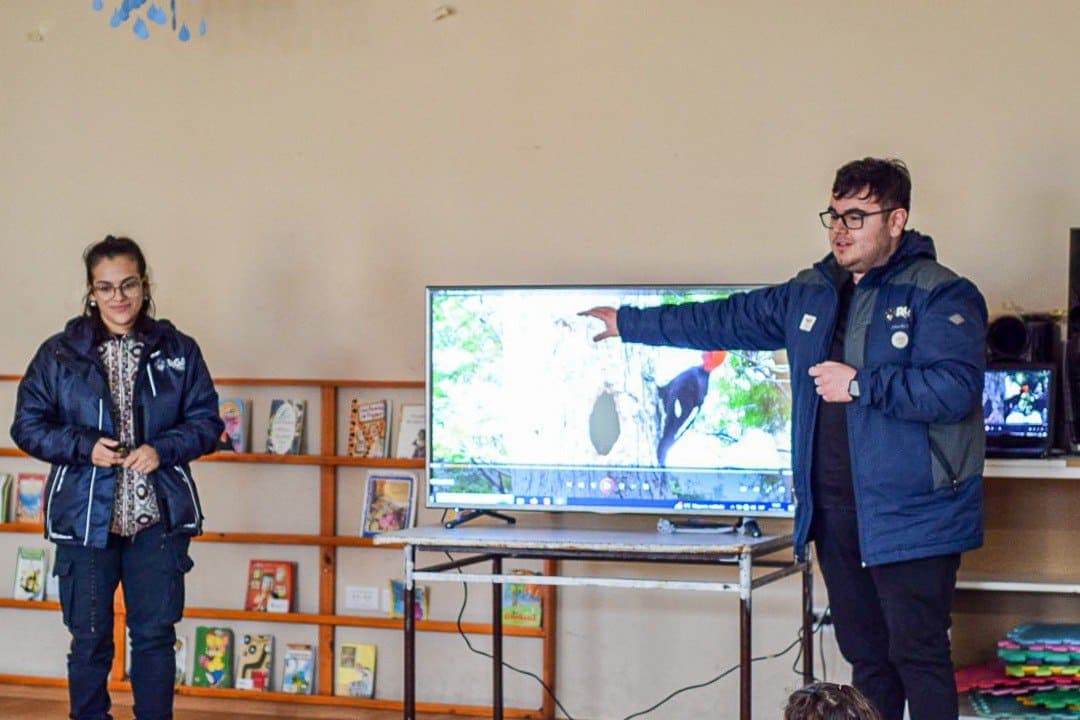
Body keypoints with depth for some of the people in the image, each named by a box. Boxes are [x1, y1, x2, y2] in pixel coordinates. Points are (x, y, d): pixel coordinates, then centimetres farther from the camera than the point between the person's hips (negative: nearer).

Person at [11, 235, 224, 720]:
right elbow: (27, 425, 3)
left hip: (159, 518, 1)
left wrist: (163, 449, -13)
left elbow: (206, 421, 5)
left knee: (155, 635, 7)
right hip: (84, 519, -1)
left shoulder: (178, 351, 4)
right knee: (90, 639, 7)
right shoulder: (60, 354, 1)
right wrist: (84, 446, -13)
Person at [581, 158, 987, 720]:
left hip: (911, 518, -7)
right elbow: (725, 320, 23)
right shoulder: (809, 295, 14)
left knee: (918, 654, -4)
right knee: (864, 655, 13)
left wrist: (860, 385, -17)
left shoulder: (942, 296, -9)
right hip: (835, 511, 7)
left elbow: (954, 387, -21)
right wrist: (627, 324, 27)